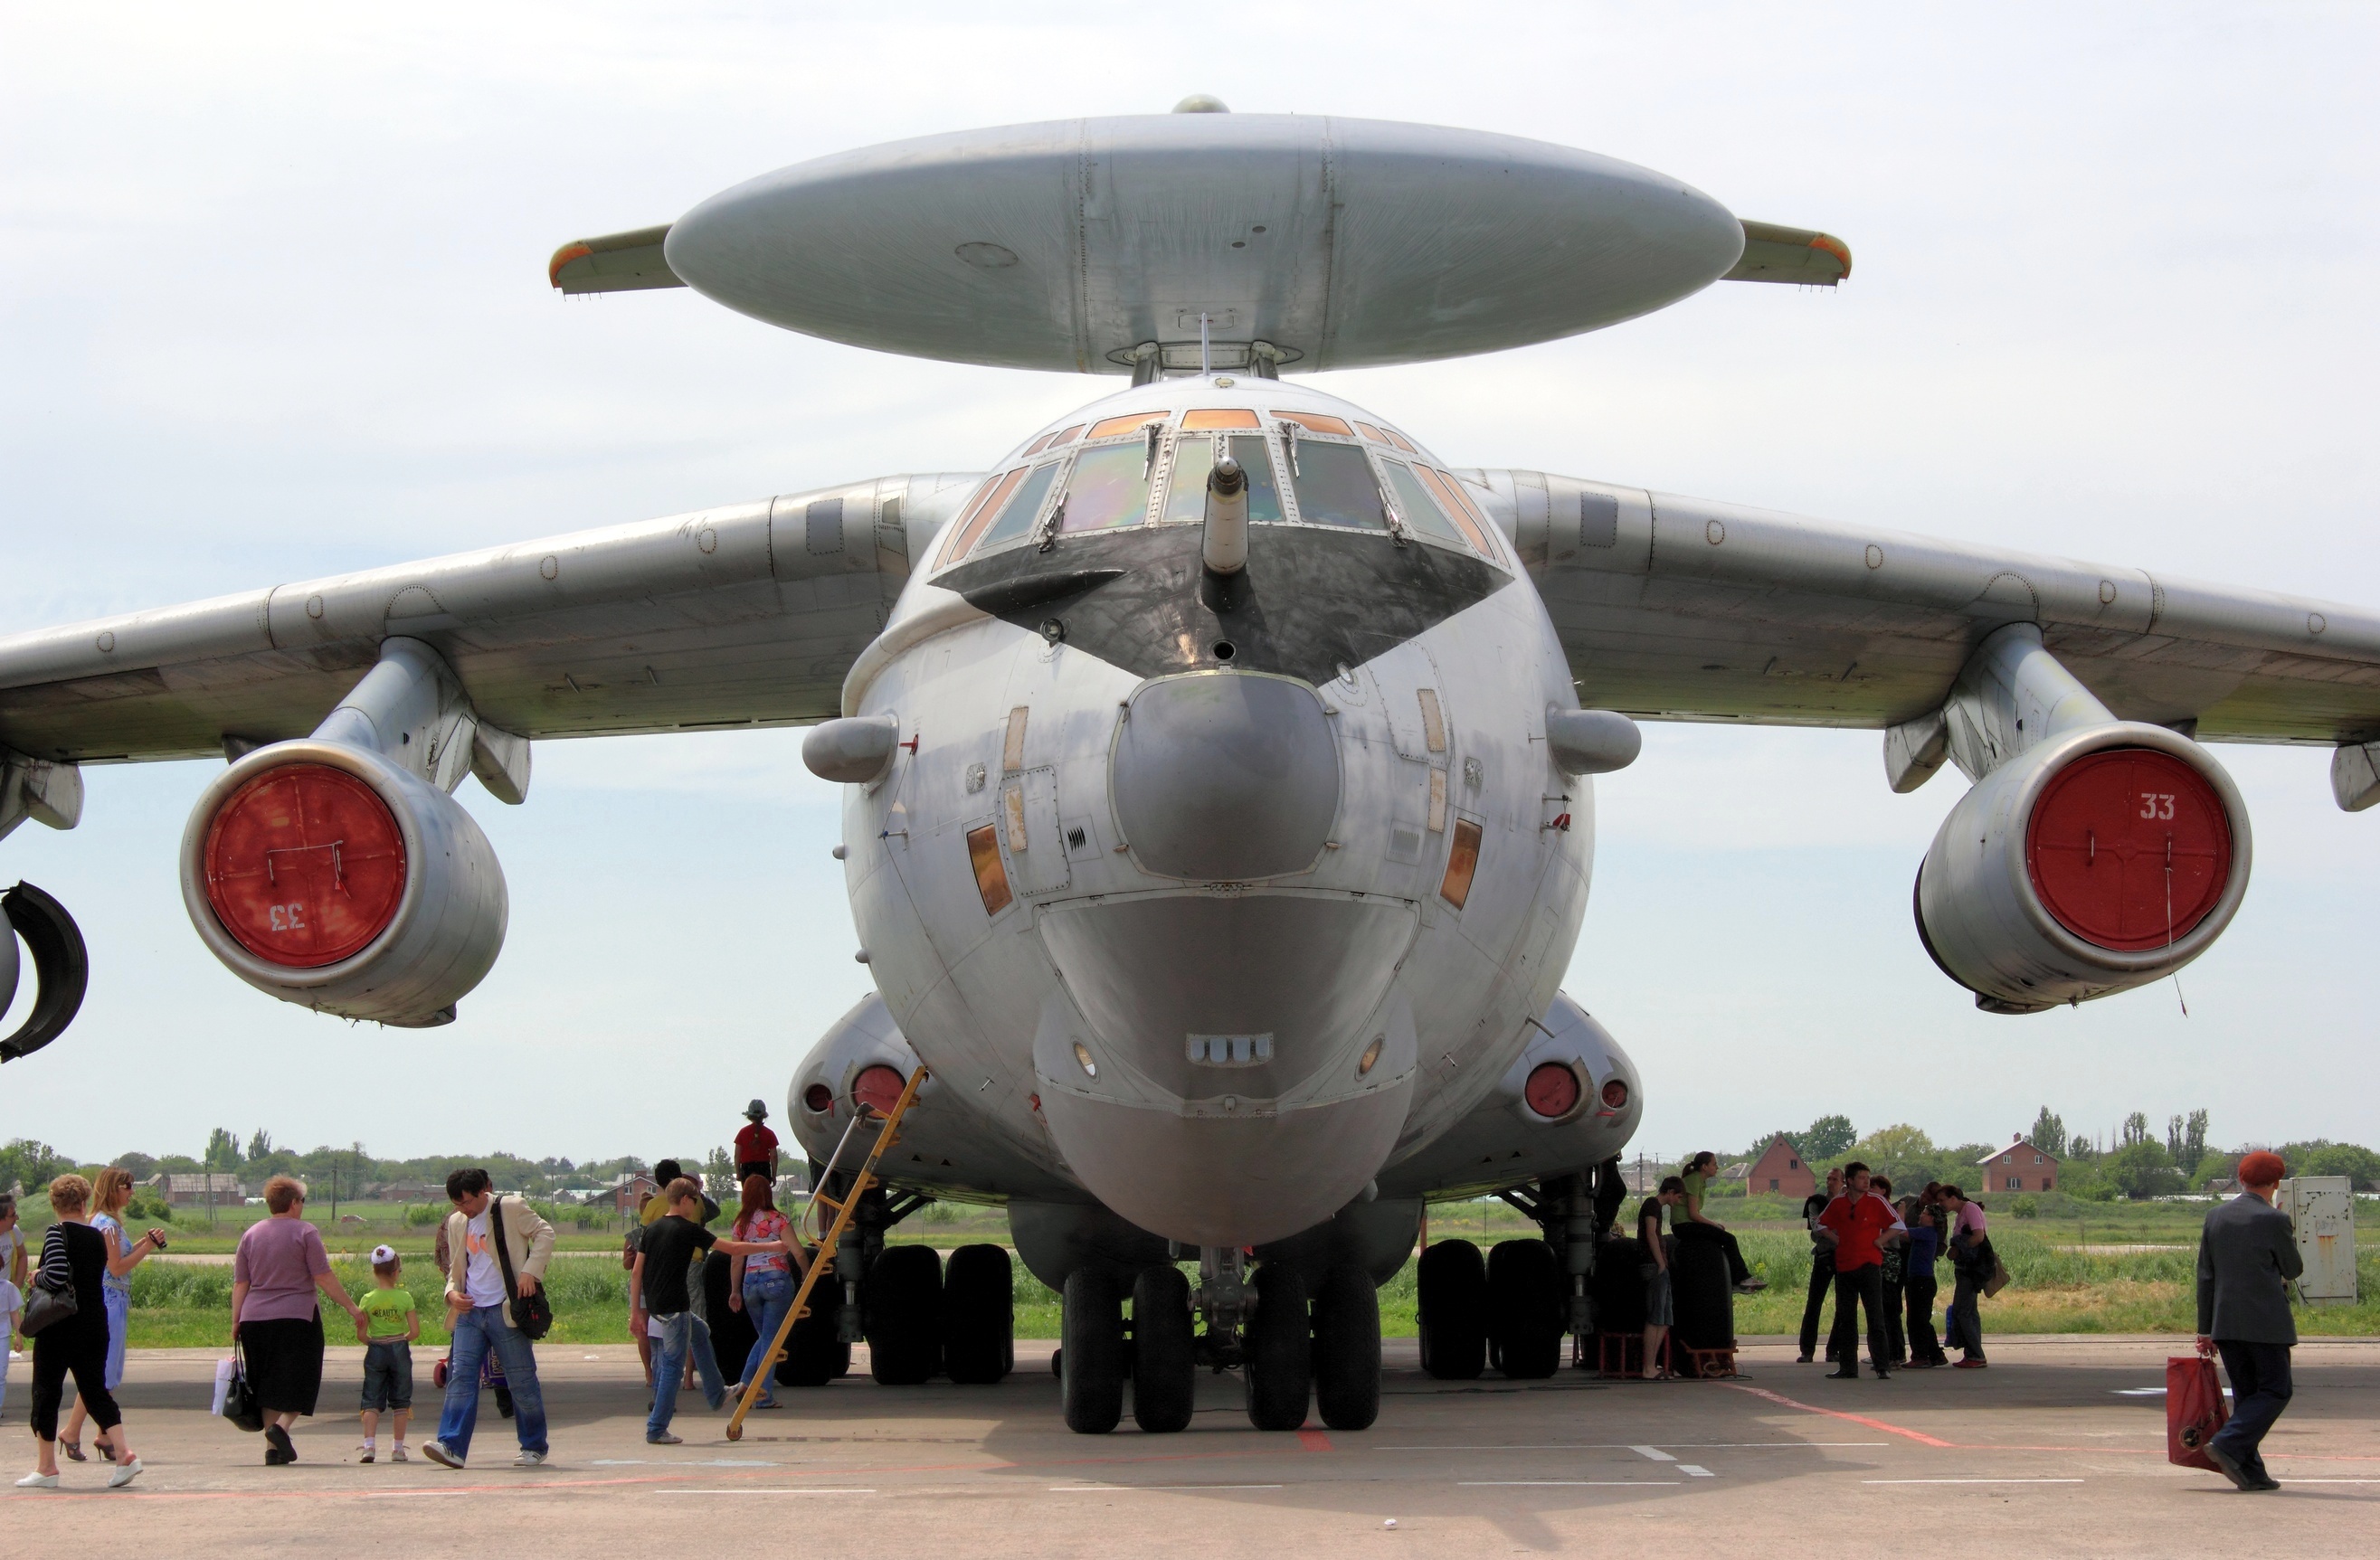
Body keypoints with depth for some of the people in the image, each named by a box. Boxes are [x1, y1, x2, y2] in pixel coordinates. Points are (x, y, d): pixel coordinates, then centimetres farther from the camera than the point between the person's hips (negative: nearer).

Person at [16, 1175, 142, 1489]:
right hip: (94, 1327, 5)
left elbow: (57, 1274, -24)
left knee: (46, 1392, 5)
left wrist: (37, 1280, -4)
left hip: (58, 1327, -5)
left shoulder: (57, 1233, -11)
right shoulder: (97, 1237, 8)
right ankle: (124, 1453, -6)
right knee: (95, 1390, 9)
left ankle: (46, 1466, 8)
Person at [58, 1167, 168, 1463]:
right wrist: (148, 1247, -12)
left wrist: (144, 1243, 11)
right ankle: (72, 1432, -3)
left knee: (109, 1372, 11)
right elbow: (117, 1268, -18)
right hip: (108, 1302, -10)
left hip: (112, 1302, 10)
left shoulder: (102, 1222, 16)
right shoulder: (108, 1224, -14)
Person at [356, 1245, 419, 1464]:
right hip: (399, 1351, 0)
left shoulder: (367, 1300, -5)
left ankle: (369, 1445, -10)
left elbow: (361, 1334, -6)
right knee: (400, 1401, 10)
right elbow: (415, 1331, -8)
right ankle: (398, 1448, 11)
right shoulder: (405, 1298, -8)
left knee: (372, 1400, 4)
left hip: (376, 1352, 0)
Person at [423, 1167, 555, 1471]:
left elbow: (544, 1233, -2)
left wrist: (531, 1271, -15)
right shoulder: (456, 1222, 15)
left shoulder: (512, 1208, -3)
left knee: (521, 1380, 0)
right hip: (470, 1311, 5)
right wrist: (453, 1292, 3)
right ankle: (452, 1446, -16)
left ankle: (534, 1447, 12)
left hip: (504, 1309, -5)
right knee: (460, 1376, -9)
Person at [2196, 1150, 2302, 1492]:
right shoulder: (2274, 1220, -11)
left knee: (2246, 1395, 11)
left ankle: (2250, 1471, 6)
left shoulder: (2216, 1217, 7)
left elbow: (2205, 1276, 8)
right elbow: (2293, 1269, 1)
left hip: (2226, 1323, 6)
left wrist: (2206, 1329, 13)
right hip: (2266, 1322, -6)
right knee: (2275, 1391, 3)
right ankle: (2228, 1445, -15)